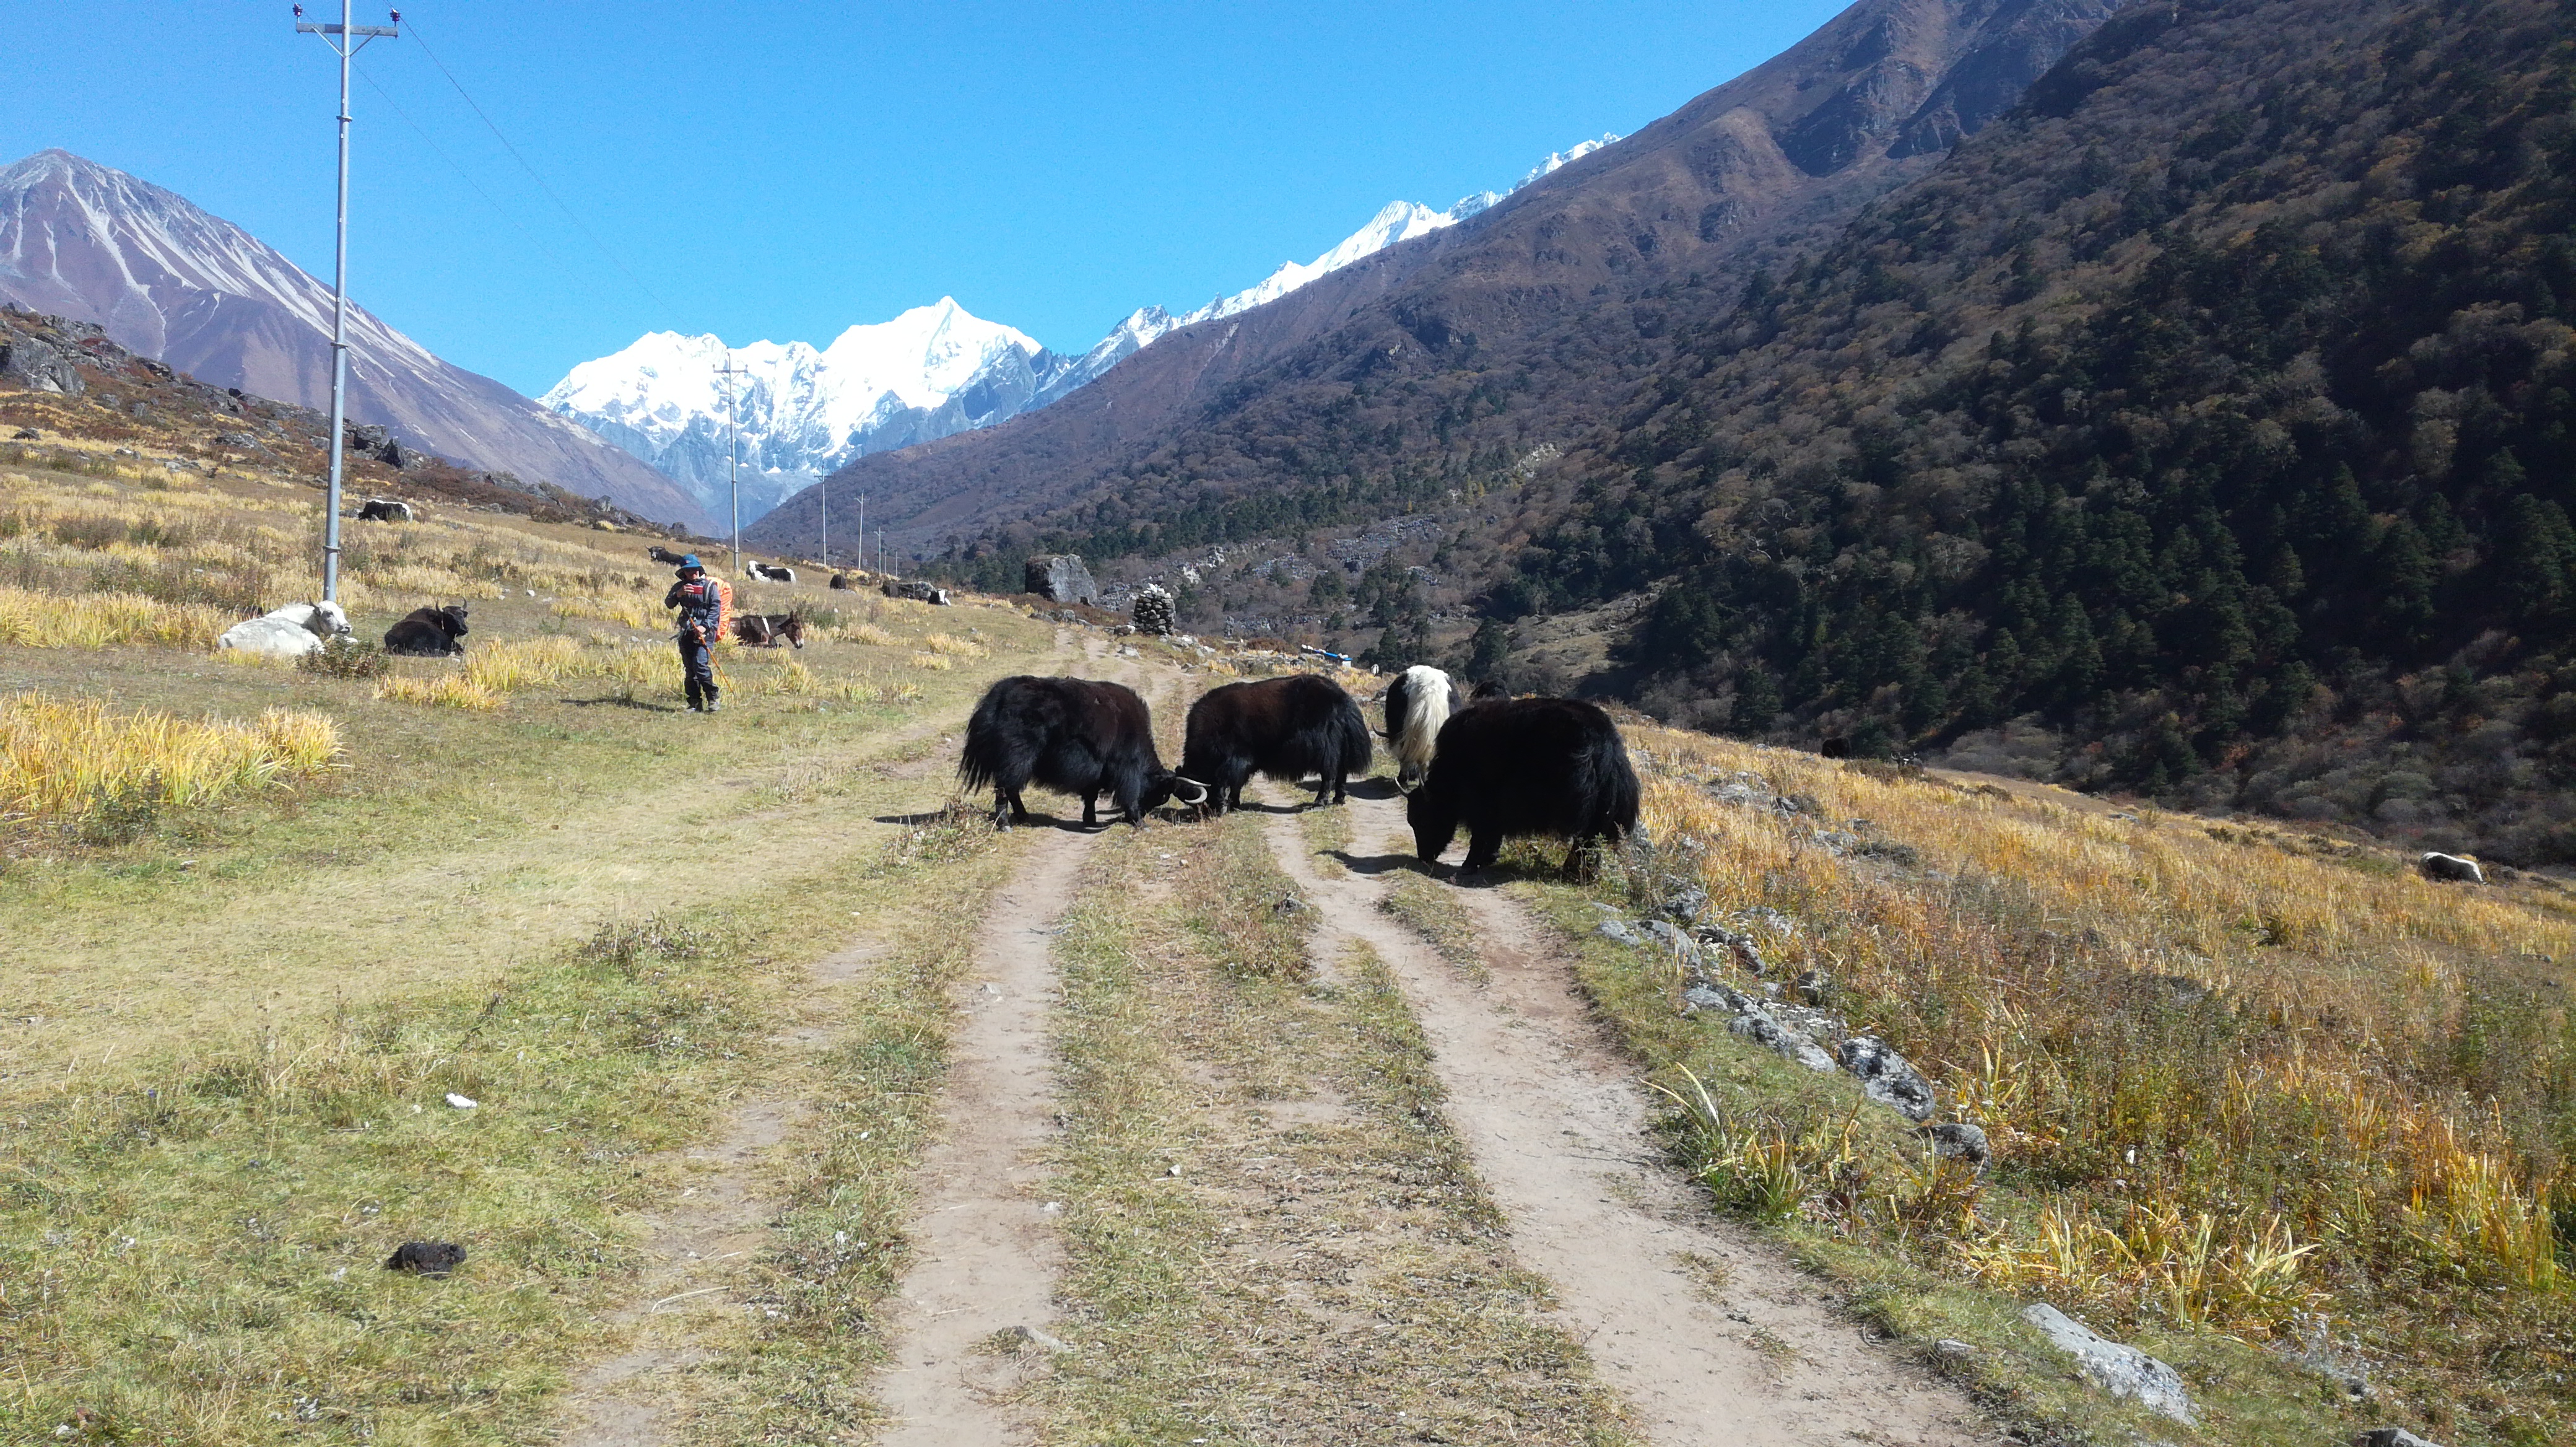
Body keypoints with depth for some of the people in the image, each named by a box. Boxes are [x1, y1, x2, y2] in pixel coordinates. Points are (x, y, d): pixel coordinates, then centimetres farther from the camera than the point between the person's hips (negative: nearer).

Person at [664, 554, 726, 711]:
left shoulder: (710, 586, 3)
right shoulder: (679, 586, 15)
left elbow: (716, 609, -4)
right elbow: (668, 604, 5)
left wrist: (705, 626, -16)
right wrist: (678, 594, -14)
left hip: (705, 632, -5)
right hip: (686, 632, 5)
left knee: (700, 665, -19)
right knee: (689, 669, 5)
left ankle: (712, 699, -9)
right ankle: (695, 703, 9)